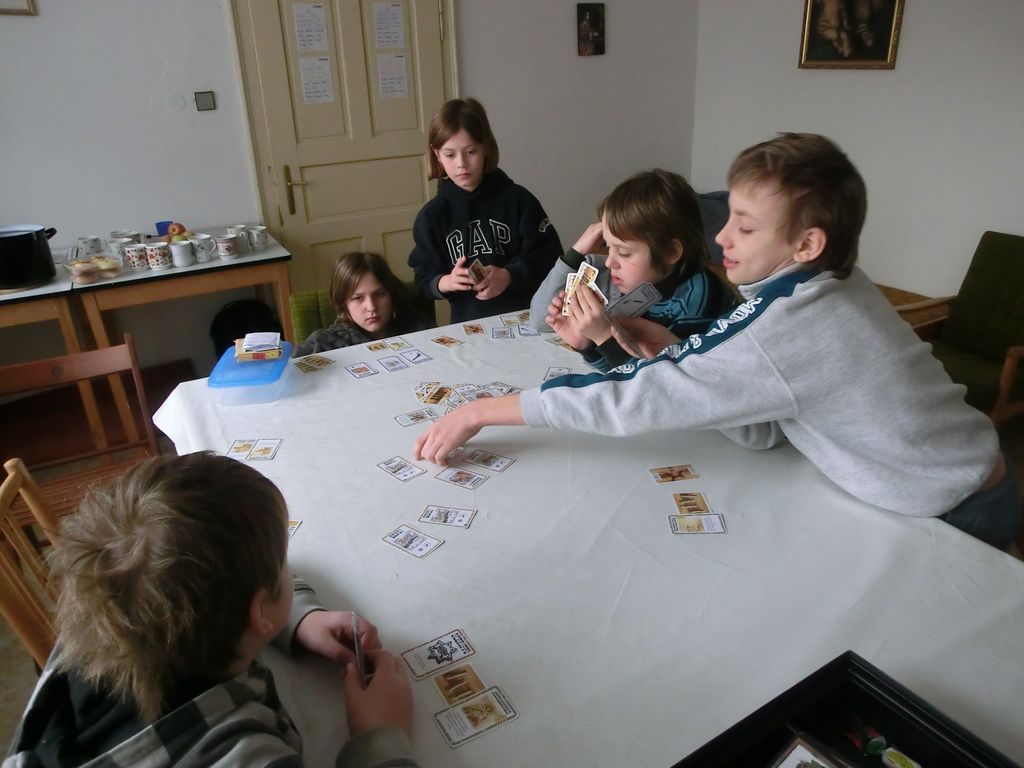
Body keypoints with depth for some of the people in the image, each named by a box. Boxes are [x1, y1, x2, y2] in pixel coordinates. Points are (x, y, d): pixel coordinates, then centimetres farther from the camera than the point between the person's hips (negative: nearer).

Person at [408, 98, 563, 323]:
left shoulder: (518, 199, 4)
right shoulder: (431, 215, 7)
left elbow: (549, 255, 2)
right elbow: (424, 280, 8)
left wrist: (509, 276, -14)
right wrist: (446, 282, -14)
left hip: (525, 316, -1)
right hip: (468, 326, 2)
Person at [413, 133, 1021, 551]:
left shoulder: (788, 327, -33)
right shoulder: (833, 286, -7)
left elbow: (633, 402, -32)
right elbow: (760, 429, -9)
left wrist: (480, 411, -27)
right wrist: (669, 348, -16)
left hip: (955, 518, -7)